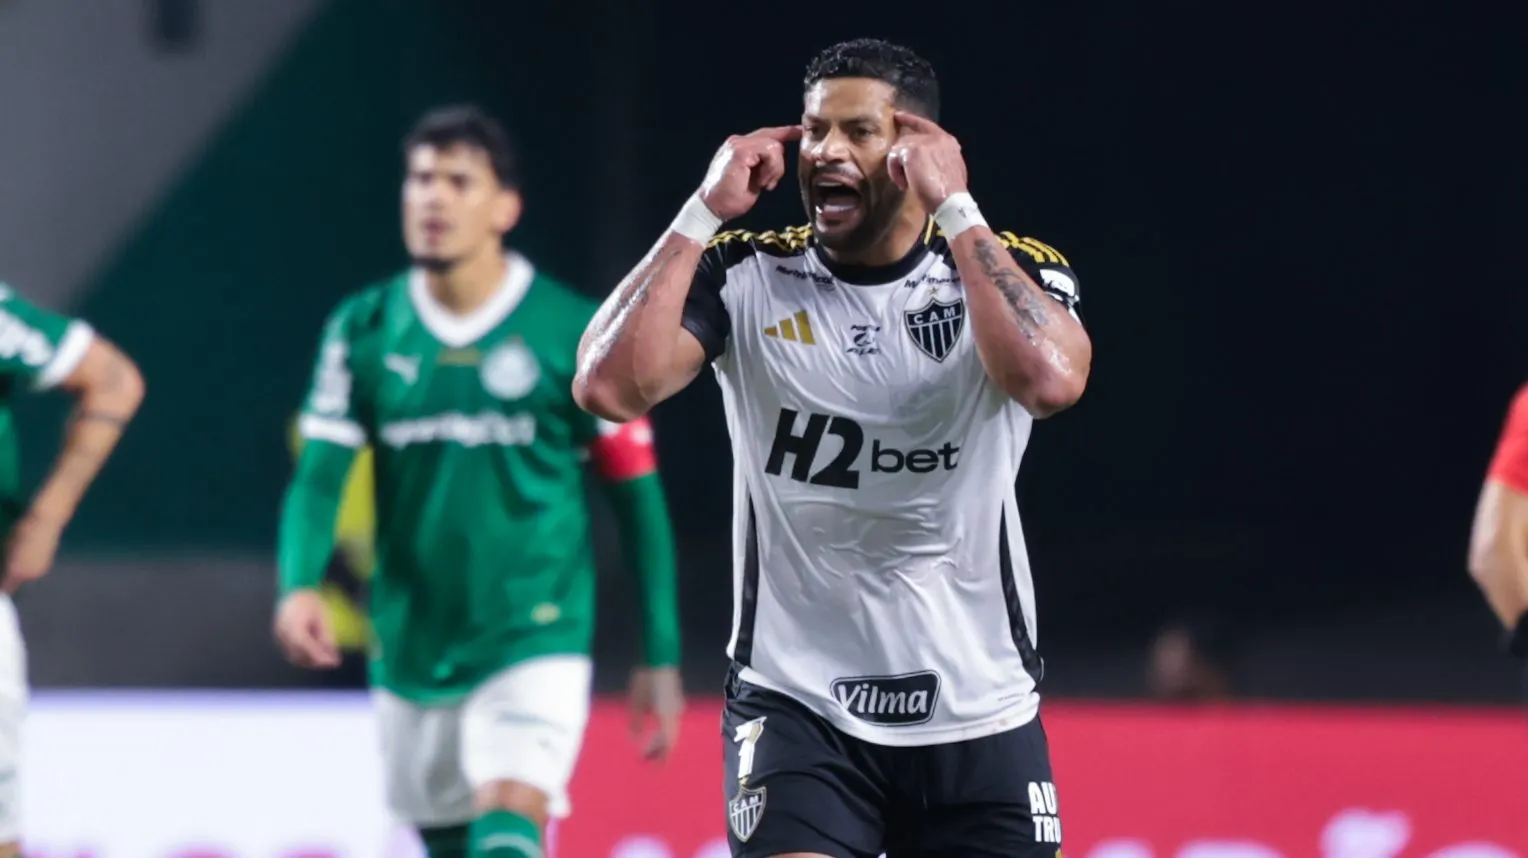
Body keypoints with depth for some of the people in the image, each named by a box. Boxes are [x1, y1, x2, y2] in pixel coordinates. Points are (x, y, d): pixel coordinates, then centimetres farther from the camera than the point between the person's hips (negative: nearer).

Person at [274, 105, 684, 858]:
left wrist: (661, 658, 0)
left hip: (534, 645, -4)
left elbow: (637, 494, 0)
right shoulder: (363, 330, 2)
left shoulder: (575, 334, -6)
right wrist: (299, 585, -23)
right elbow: (319, 476, -3)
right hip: (411, 650, 4)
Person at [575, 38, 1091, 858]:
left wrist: (956, 207, -21)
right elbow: (610, 385, -18)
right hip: (797, 701, -1)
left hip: (978, 708, 1)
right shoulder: (746, 277, -3)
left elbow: (1050, 380, -26)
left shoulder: (1011, 271, -3)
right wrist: (706, 210, -16)